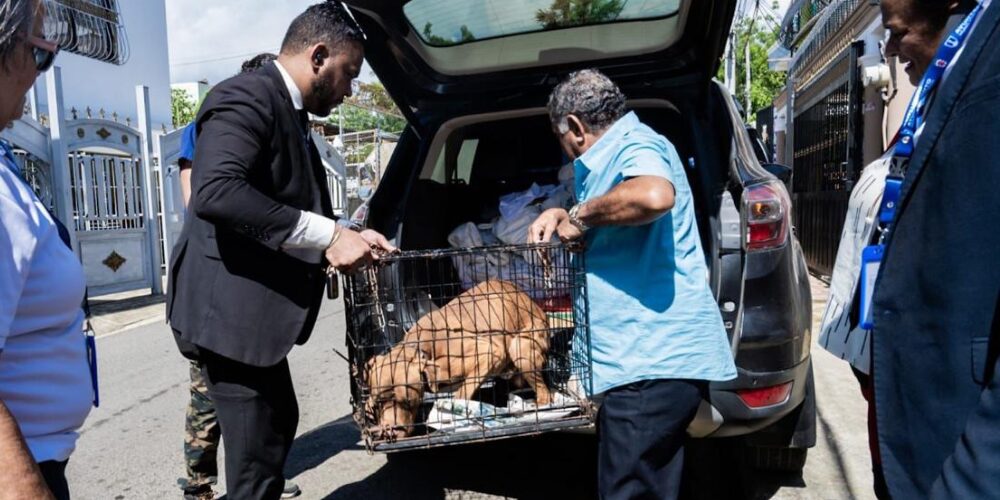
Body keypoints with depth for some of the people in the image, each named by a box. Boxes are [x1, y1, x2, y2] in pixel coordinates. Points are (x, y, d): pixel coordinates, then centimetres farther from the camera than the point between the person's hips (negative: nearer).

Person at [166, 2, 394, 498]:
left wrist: (344, 237, 6)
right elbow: (215, 191, -31)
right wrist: (327, 235, -29)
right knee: (256, 459, -2)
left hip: (255, 309, 11)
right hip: (231, 308, -11)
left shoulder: (288, 113, 16)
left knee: (279, 423, 24)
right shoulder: (247, 96, -14)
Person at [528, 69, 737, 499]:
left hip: (651, 360, -11)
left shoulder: (636, 145, -11)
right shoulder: (617, 153, 20)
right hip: (657, 354, 11)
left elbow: (654, 196, -35)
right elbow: (608, 221, 34)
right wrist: (562, 216, 15)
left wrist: (581, 214, -19)